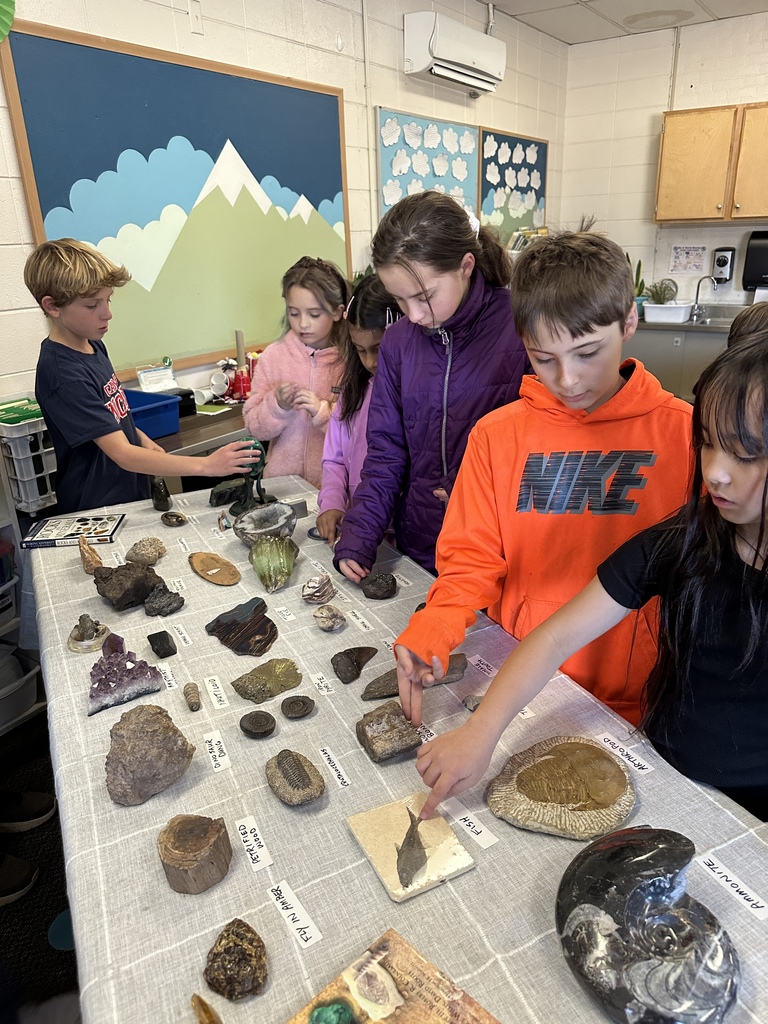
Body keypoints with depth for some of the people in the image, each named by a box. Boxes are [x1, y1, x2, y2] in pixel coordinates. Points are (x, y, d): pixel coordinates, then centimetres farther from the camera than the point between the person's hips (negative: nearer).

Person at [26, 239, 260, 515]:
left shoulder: (92, 344, 1)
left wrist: (144, 440, 3)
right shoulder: (63, 376, -26)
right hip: (96, 511, -8)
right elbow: (123, 455, -31)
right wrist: (206, 465, -37)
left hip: (131, 492, 8)